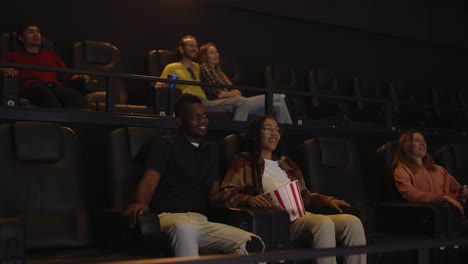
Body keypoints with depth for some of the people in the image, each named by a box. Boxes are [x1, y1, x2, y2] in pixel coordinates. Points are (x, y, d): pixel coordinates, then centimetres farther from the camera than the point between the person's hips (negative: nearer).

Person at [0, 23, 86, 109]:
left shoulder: (51, 55, 38)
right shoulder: (14, 56, 30)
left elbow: (66, 75, 29)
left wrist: (78, 76, 7)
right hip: (30, 86, -3)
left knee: (77, 96, -34)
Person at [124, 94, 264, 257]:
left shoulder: (212, 149, 24)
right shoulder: (166, 146, 7)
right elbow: (149, 182, -8)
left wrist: (223, 200, -5)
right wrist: (141, 203, -33)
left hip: (200, 220, 5)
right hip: (170, 217, -5)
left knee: (254, 244, -20)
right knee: (184, 228, -43)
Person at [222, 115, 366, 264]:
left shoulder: (287, 163, 31)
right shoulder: (243, 162, 12)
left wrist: (328, 200, 8)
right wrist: (249, 199, -21)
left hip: (302, 216, 6)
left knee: (353, 222, -21)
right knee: (324, 223, -35)